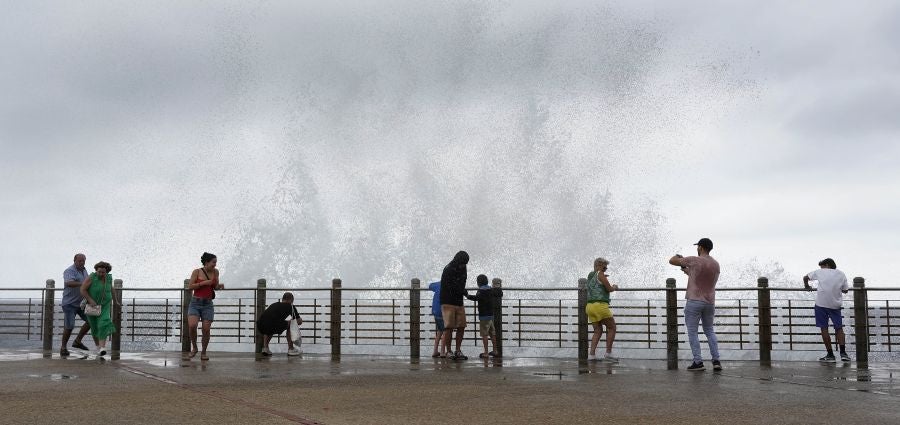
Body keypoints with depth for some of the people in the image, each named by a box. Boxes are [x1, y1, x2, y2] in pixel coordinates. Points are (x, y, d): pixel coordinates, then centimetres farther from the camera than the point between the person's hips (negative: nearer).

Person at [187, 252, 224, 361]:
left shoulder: (215, 271, 7)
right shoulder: (197, 272, -1)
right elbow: (190, 286, -7)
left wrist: (220, 286, -4)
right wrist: (204, 283, -15)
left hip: (208, 304, 2)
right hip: (195, 303, -2)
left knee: (206, 329, -5)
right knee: (192, 326, -20)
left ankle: (203, 352, 15)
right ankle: (194, 348, 5)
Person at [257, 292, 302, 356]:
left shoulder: (274, 304, 35)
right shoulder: (290, 306, 22)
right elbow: (299, 321, 32)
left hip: (260, 326, 5)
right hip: (275, 327, -5)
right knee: (290, 325, 25)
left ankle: (265, 347, 23)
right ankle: (291, 349, 24)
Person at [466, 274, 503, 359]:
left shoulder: (481, 290, -14)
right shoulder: (491, 290, 10)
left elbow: (476, 297, -33)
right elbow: (500, 294, 25)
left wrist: (467, 296, -33)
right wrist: (498, 287, 43)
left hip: (484, 315, -8)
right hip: (491, 314, 8)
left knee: (484, 334, -7)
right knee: (492, 333, 15)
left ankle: (485, 353, -10)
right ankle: (495, 351, 23)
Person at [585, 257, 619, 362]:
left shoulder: (590, 276, 20)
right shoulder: (600, 274, -6)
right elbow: (609, 289, -9)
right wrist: (614, 287, 13)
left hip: (590, 306, 8)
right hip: (600, 305, -8)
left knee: (598, 331, 11)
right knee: (611, 328, 5)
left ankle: (592, 354, -3)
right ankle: (608, 353, 0)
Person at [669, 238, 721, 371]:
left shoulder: (694, 260, -11)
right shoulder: (716, 264, 8)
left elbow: (672, 261, -3)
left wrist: (677, 256, 19)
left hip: (694, 301, -6)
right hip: (710, 302, 6)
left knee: (692, 332, 2)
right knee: (709, 331, 17)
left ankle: (698, 362, -3)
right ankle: (716, 361, 8)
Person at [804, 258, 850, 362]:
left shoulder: (819, 272, 6)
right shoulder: (841, 274, 10)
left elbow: (805, 277, 16)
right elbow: (845, 290, 13)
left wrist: (807, 287, 34)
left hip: (821, 303, -2)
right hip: (835, 304, 2)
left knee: (824, 328, 3)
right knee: (839, 328, 12)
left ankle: (830, 355, 4)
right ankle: (843, 353, 2)